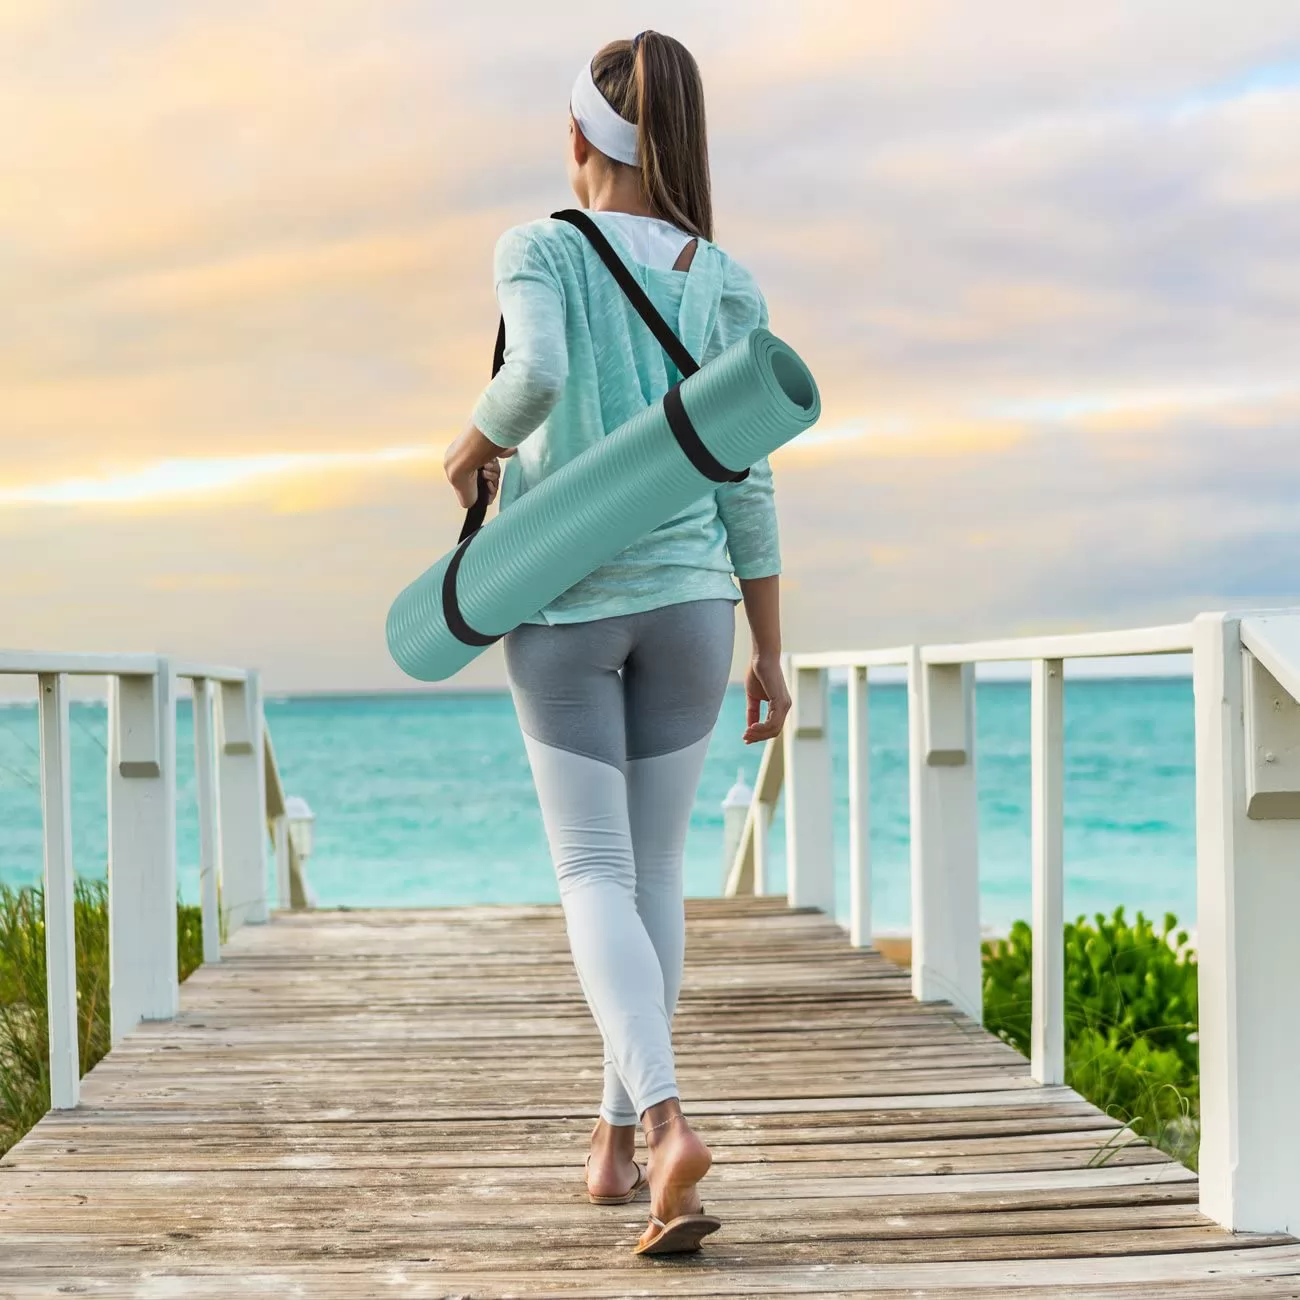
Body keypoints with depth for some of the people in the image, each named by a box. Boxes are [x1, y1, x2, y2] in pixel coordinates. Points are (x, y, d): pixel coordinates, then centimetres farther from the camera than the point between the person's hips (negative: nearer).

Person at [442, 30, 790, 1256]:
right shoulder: (724, 284, 3)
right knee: (656, 869, 14)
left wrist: (472, 444, -4)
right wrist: (770, 651, 6)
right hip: (687, 598, 3)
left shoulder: (541, 251, -5)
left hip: (562, 600, -2)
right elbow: (745, 481, 2)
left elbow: (537, 375, -26)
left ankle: (668, 1122, -25)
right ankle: (615, 1140, 21)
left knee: (597, 878, -3)